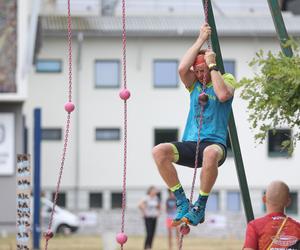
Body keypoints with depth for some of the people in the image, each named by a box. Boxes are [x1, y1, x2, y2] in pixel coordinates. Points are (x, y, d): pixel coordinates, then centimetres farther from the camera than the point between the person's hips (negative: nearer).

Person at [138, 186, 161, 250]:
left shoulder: (156, 198, 8)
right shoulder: (146, 198, -13)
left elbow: (159, 206, 25)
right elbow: (140, 205, -26)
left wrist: (158, 213, 11)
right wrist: (144, 213, -18)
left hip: (154, 218, 6)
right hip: (148, 218, -6)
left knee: (152, 234, 5)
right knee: (149, 234, -14)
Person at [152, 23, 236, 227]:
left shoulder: (226, 79, 8)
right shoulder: (194, 83, 17)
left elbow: (223, 95, -16)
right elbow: (182, 68, -5)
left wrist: (212, 66, -7)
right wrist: (200, 40, 0)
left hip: (215, 143, -4)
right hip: (189, 144, 4)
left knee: (211, 153, -43)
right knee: (159, 151, -27)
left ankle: (200, 206, -25)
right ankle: (182, 201, -16)